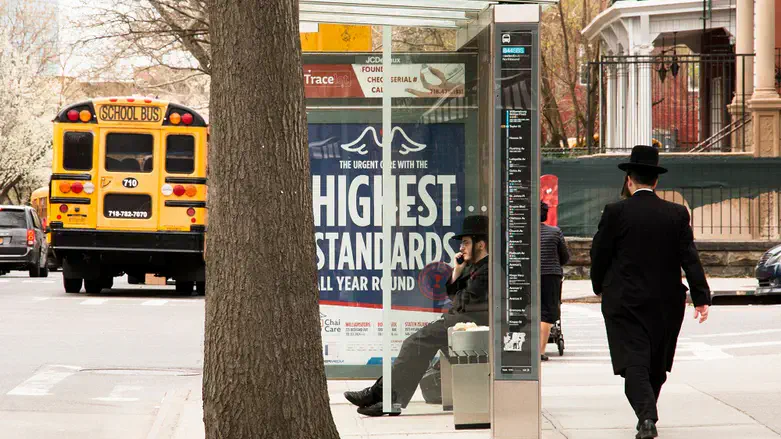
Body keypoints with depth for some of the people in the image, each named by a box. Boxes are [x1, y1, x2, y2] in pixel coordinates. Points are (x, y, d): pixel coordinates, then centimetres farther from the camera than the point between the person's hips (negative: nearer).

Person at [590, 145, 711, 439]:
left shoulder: (616, 213, -7)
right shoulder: (676, 214, -1)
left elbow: (599, 254, -1)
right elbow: (690, 258, -4)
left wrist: (599, 287, 16)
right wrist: (701, 297, -3)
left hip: (624, 302, -3)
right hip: (665, 303, 3)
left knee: (634, 362, -6)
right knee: (657, 364, 17)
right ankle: (648, 413, 31)